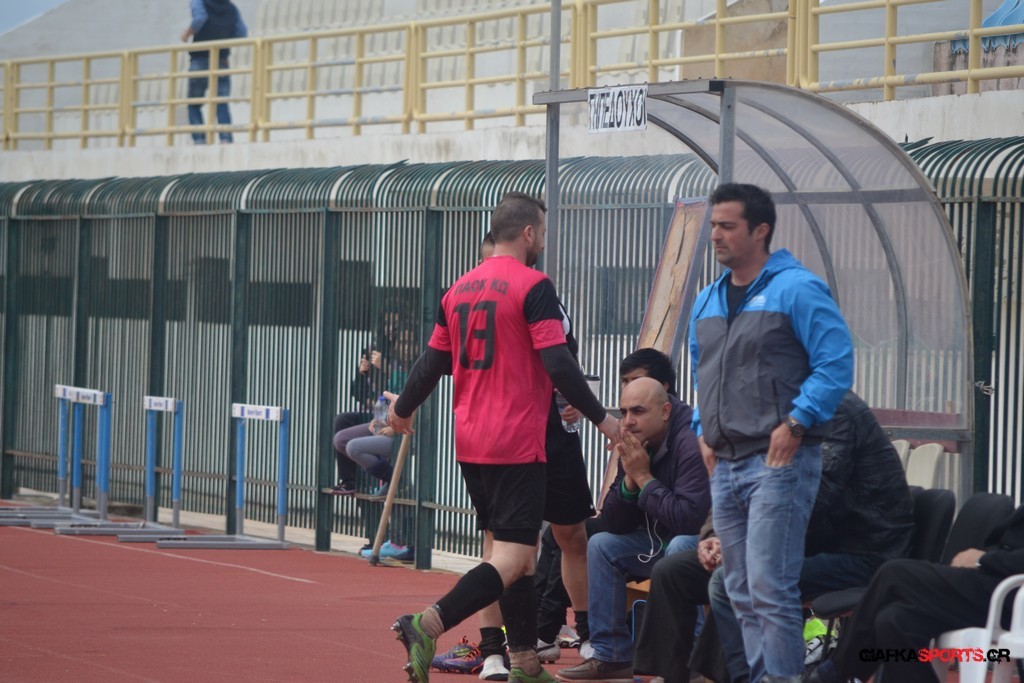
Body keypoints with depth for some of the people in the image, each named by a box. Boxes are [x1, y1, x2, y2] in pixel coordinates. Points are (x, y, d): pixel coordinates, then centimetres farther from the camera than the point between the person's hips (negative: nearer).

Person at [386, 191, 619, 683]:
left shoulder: (460, 289, 11)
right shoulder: (533, 287, -10)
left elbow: (433, 360, 15)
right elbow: (557, 363, -16)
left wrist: (402, 409, 30)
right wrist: (600, 417, -9)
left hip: (470, 443, 8)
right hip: (516, 447, -8)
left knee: (508, 549, 15)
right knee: (513, 558, -9)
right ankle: (428, 624, -26)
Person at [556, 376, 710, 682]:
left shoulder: (691, 443, -24)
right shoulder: (635, 446, 0)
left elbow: (689, 519, -36)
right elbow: (615, 525, 1)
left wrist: (644, 477, -25)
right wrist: (629, 479, -16)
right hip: (664, 542, 9)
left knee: (680, 547, -37)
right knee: (601, 545, 5)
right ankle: (612, 656, 3)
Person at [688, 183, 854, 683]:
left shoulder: (796, 290, -7)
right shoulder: (708, 302, 16)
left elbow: (836, 364, -13)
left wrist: (796, 423, -17)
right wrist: (704, 430, 14)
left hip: (779, 460, -8)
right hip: (725, 465, 8)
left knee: (770, 589, -14)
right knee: (742, 594, 10)